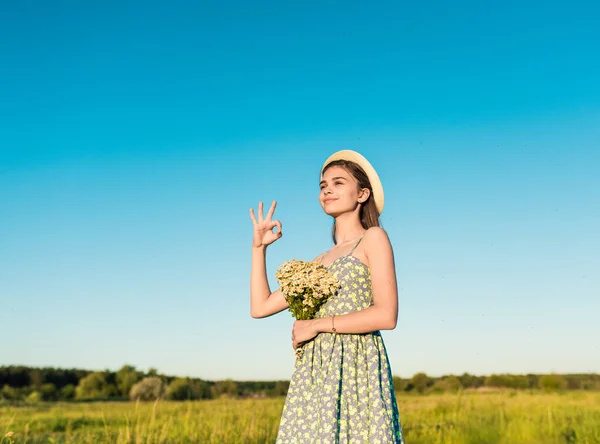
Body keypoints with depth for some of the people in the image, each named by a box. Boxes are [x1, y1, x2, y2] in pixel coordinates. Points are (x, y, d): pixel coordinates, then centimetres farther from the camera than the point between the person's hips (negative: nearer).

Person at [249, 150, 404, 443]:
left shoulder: (374, 238, 1)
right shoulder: (320, 262, 20)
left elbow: (386, 316, -11)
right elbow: (260, 307, 17)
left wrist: (317, 324, -8)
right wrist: (259, 246, 16)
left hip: (357, 368, -6)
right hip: (315, 373, 6)